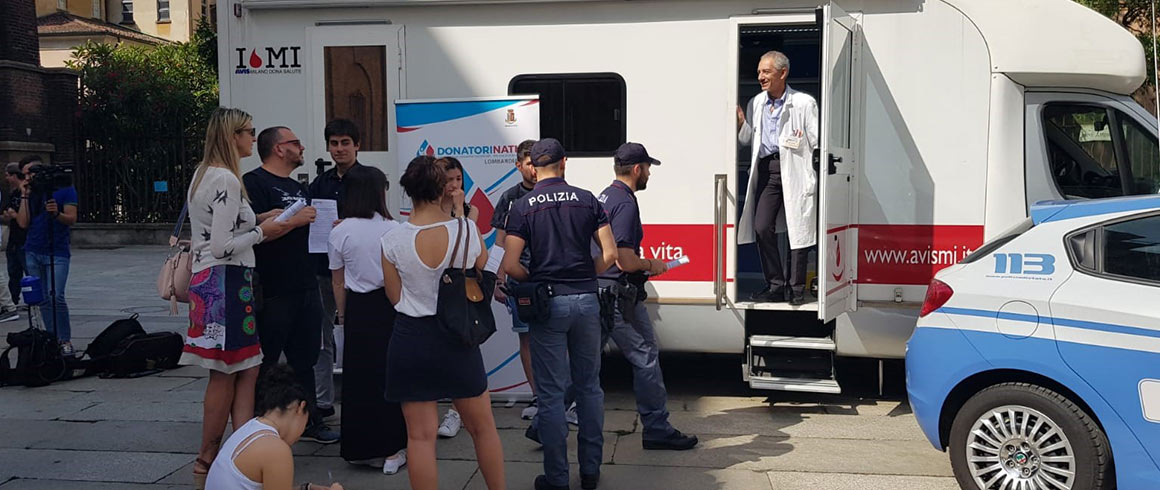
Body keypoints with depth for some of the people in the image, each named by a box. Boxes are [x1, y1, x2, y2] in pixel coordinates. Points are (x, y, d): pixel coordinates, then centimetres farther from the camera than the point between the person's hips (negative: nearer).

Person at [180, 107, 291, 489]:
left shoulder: (203, 174, 16)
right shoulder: (226, 179, -15)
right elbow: (223, 247, -20)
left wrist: (259, 227, 18)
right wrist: (261, 232, -7)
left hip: (210, 281, 10)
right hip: (226, 283, -10)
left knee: (246, 372, 8)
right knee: (224, 378, 0)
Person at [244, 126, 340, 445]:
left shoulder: (299, 188, 20)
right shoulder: (254, 183, -8)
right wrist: (294, 220, -18)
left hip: (305, 285, 8)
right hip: (272, 292, -8)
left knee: (305, 359, 14)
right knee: (265, 363, 0)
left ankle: (309, 421, 22)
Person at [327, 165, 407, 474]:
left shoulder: (339, 233, -1)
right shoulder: (392, 229, -9)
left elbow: (338, 282, 7)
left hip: (357, 309, 2)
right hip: (390, 306, -2)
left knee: (359, 376, 9)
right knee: (389, 373, 6)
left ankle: (362, 448, 17)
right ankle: (391, 448, 11)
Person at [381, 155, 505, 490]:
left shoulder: (393, 240, -9)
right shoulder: (468, 231, -9)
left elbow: (395, 296, 1)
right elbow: (482, 271, 9)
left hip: (411, 337, 0)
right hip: (457, 336, 1)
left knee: (420, 435, 5)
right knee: (483, 426, 17)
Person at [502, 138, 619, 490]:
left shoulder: (523, 207, -4)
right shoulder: (587, 200, 2)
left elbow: (510, 266, -11)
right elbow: (609, 255, -3)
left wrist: (533, 280, 7)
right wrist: (584, 275, 11)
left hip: (548, 303, -2)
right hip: (586, 301, 2)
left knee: (551, 393, 4)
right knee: (589, 387, 14)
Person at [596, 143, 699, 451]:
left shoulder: (603, 197, 15)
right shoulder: (625, 203, -16)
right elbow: (625, 261, -22)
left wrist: (642, 265, 21)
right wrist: (650, 265, -4)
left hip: (596, 293, 10)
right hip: (618, 296, -10)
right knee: (646, 359, 2)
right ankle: (657, 429, 10)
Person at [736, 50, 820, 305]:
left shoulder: (804, 103, 0)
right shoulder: (756, 103, 14)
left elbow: (817, 142, 0)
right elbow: (748, 140, 21)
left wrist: (819, 176, -8)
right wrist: (741, 123, 1)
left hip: (795, 170, -4)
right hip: (767, 169, 4)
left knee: (797, 229, -1)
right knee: (762, 227, -5)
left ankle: (796, 288, 10)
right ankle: (775, 286, 7)